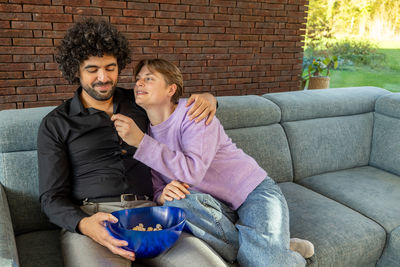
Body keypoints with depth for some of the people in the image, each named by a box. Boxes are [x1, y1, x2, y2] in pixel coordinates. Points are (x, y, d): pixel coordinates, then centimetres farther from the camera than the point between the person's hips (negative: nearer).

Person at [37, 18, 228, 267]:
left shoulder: (137, 102, 18)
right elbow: (52, 196, 3)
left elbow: (183, 105, 34)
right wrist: (84, 224, -19)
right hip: (88, 217, -3)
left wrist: (207, 97, 9)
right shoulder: (55, 125, 9)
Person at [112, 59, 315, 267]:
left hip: (252, 190, -5)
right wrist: (163, 195, -21)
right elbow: (156, 189, 5)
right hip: (218, 206, 5)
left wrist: (140, 141, -29)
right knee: (178, 201, -30)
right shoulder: (144, 131, 5)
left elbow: (193, 172, -29)